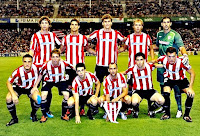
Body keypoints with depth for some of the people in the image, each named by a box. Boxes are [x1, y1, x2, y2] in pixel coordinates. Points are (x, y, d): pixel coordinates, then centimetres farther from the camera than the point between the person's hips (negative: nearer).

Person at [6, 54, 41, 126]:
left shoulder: (36, 67, -25)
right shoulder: (18, 71, -30)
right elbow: (8, 83, -20)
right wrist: (13, 95, -30)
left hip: (31, 88, 1)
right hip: (18, 87, -1)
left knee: (38, 99, -25)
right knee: (8, 98, -25)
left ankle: (33, 114, 8)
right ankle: (14, 118, -2)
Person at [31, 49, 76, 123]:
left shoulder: (64, 64, -27)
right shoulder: (46, 65, -27)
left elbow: (73, 69, -6)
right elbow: (40, 75, -9)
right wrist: (35, 86, -8)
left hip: (61, 81, 1)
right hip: (49, 81, 0)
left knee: (67, 95, -17)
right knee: (43, 95, -19)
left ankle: (63, 115, 4)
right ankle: (44, 116, 1)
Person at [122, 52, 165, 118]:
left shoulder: (149, 66, -6)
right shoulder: (132, 69, -7)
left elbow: (162, 65, 0)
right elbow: (122, 73, 5)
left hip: (150, 90, 2)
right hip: (137, 91, -2)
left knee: (161, 100, -23)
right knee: (135, 102, -36)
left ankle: (151, 109, 12)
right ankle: (136, 111, 5)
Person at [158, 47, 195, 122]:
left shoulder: (182, 62, -33)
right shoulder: (163, 59, -26)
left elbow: (192, 73, -20)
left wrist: (190, 87, -24)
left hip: (181, 79, -1)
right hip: (169, 79, 1)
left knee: (191, 94, -21)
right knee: (166, 93, -26)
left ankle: (186, 115, 2)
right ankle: (167, 114, -1)